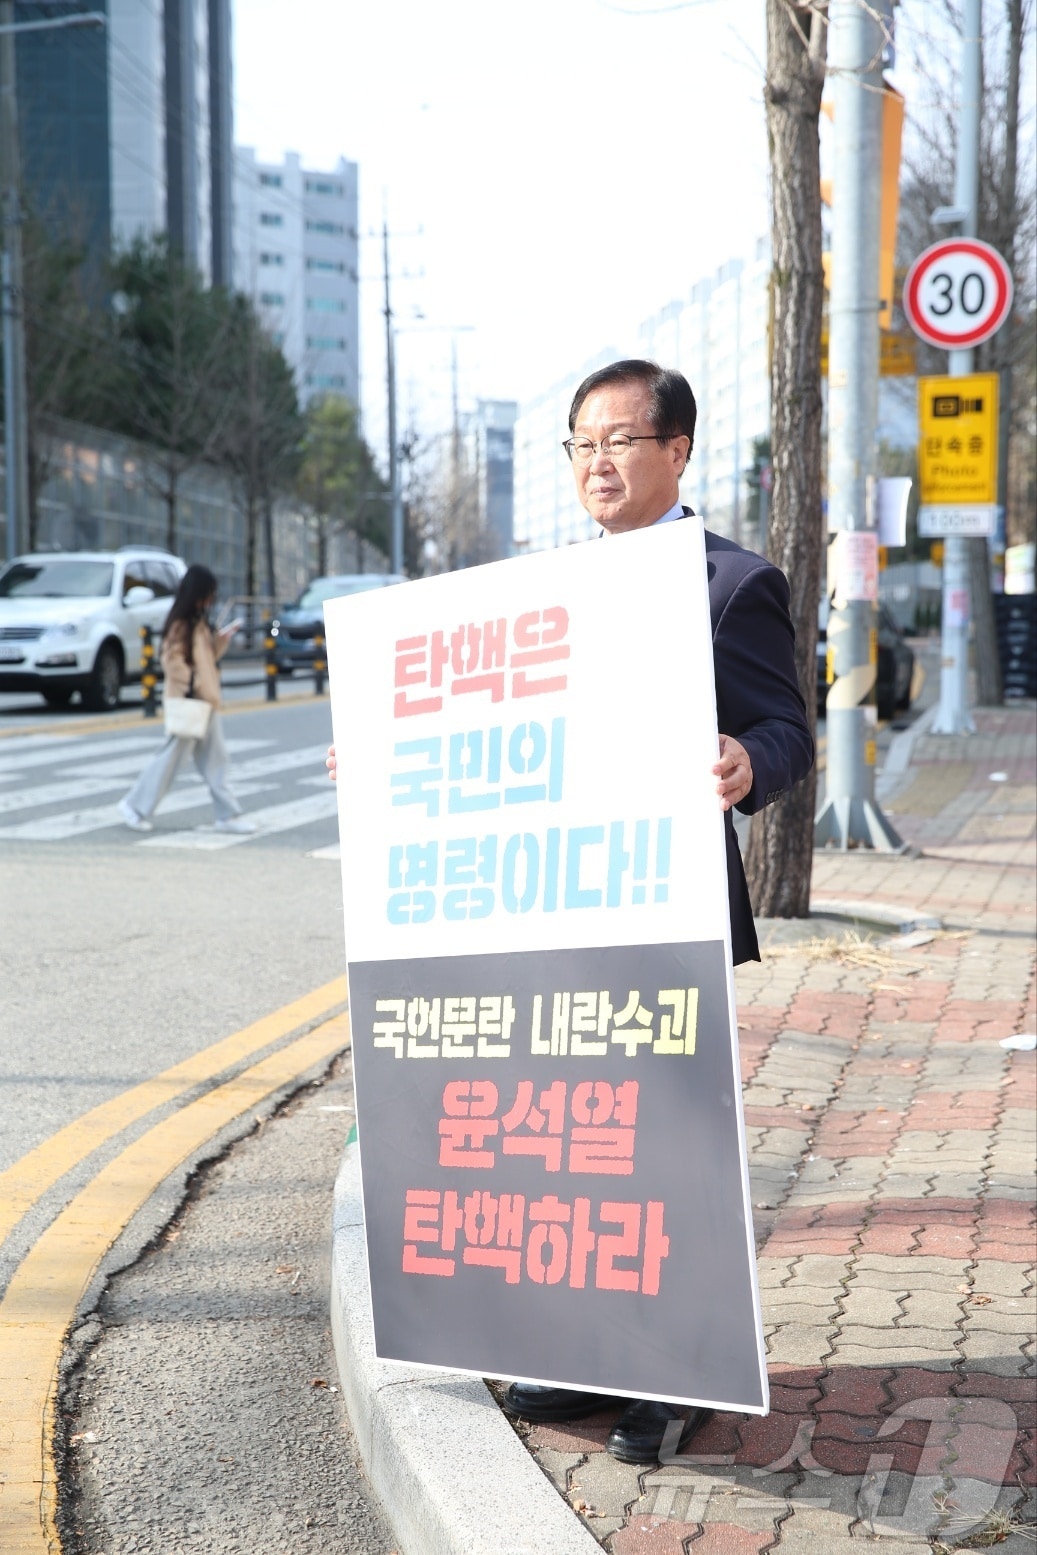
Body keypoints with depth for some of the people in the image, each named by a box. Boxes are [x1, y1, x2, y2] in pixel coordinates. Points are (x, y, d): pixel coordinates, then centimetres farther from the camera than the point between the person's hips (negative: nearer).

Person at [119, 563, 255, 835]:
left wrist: (223, 639, 7)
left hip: (205, 701, 9)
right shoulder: (180, 625, -13)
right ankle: (136, 806, 11)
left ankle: (228, 815, 9)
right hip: (187, 701, -9)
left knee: (216, 762, 7)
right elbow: (172, 660, -19)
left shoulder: (199, 624, 13)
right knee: (171, 758, -1)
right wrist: (193, 683, -20)